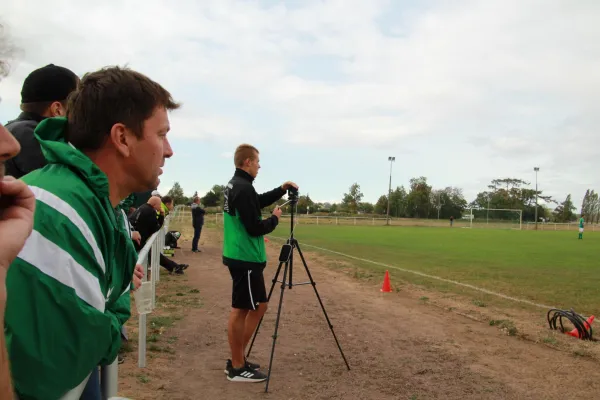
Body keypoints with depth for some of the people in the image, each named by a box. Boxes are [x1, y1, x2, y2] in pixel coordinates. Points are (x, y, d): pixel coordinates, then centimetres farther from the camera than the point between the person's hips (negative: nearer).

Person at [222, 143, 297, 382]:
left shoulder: (234, 185, 12)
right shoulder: (244, 188, -19)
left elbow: (258, 201, 27)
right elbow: (255, 228, -21)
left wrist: (281, 190, 16)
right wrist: (274, 219, -4)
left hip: (238, 256, 10)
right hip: (246, 259, -10)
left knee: (256, 307, 17)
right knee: (241, 310, -2)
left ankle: (238, 361, 24)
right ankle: (237, 368, 9)